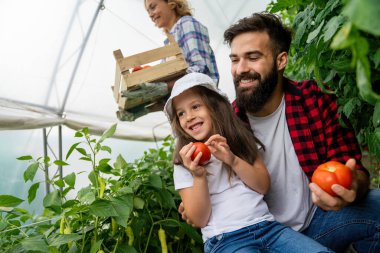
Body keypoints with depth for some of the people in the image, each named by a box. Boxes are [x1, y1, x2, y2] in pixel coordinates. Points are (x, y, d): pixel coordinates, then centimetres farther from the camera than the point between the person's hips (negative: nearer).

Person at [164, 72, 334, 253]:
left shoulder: (240, 141, 12)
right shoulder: (184, 163, 3)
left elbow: (264, 186, 3)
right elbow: (199, 220, -2)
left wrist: (233, 160, -12)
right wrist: (198, 176, -16)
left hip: (267, 227, 3)